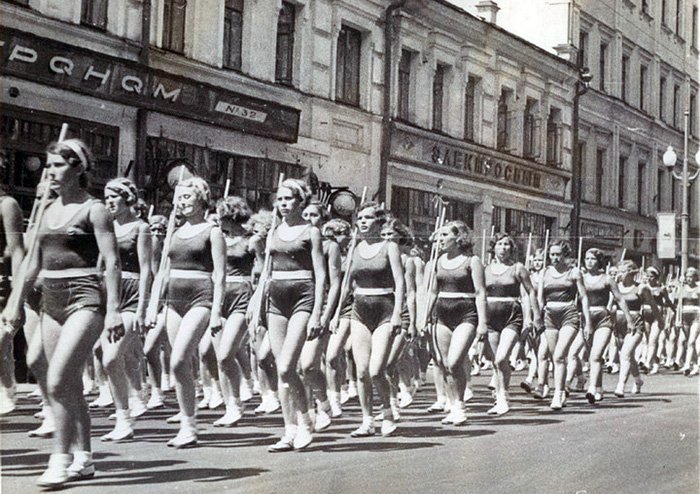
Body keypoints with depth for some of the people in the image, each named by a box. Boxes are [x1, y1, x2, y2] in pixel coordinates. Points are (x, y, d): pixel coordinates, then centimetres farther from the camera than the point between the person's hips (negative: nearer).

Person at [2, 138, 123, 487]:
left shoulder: (93, 209, -5)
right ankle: (83, 458, 18)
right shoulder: (49, 211, 14)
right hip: (51, 301, 7)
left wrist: (113, 310, -18)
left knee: (58, 381, -16)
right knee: (71, 385, 10)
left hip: (84, 300, -7)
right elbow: (34, 262, 21)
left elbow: (112, 262, -11)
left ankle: (61, 458, -8)